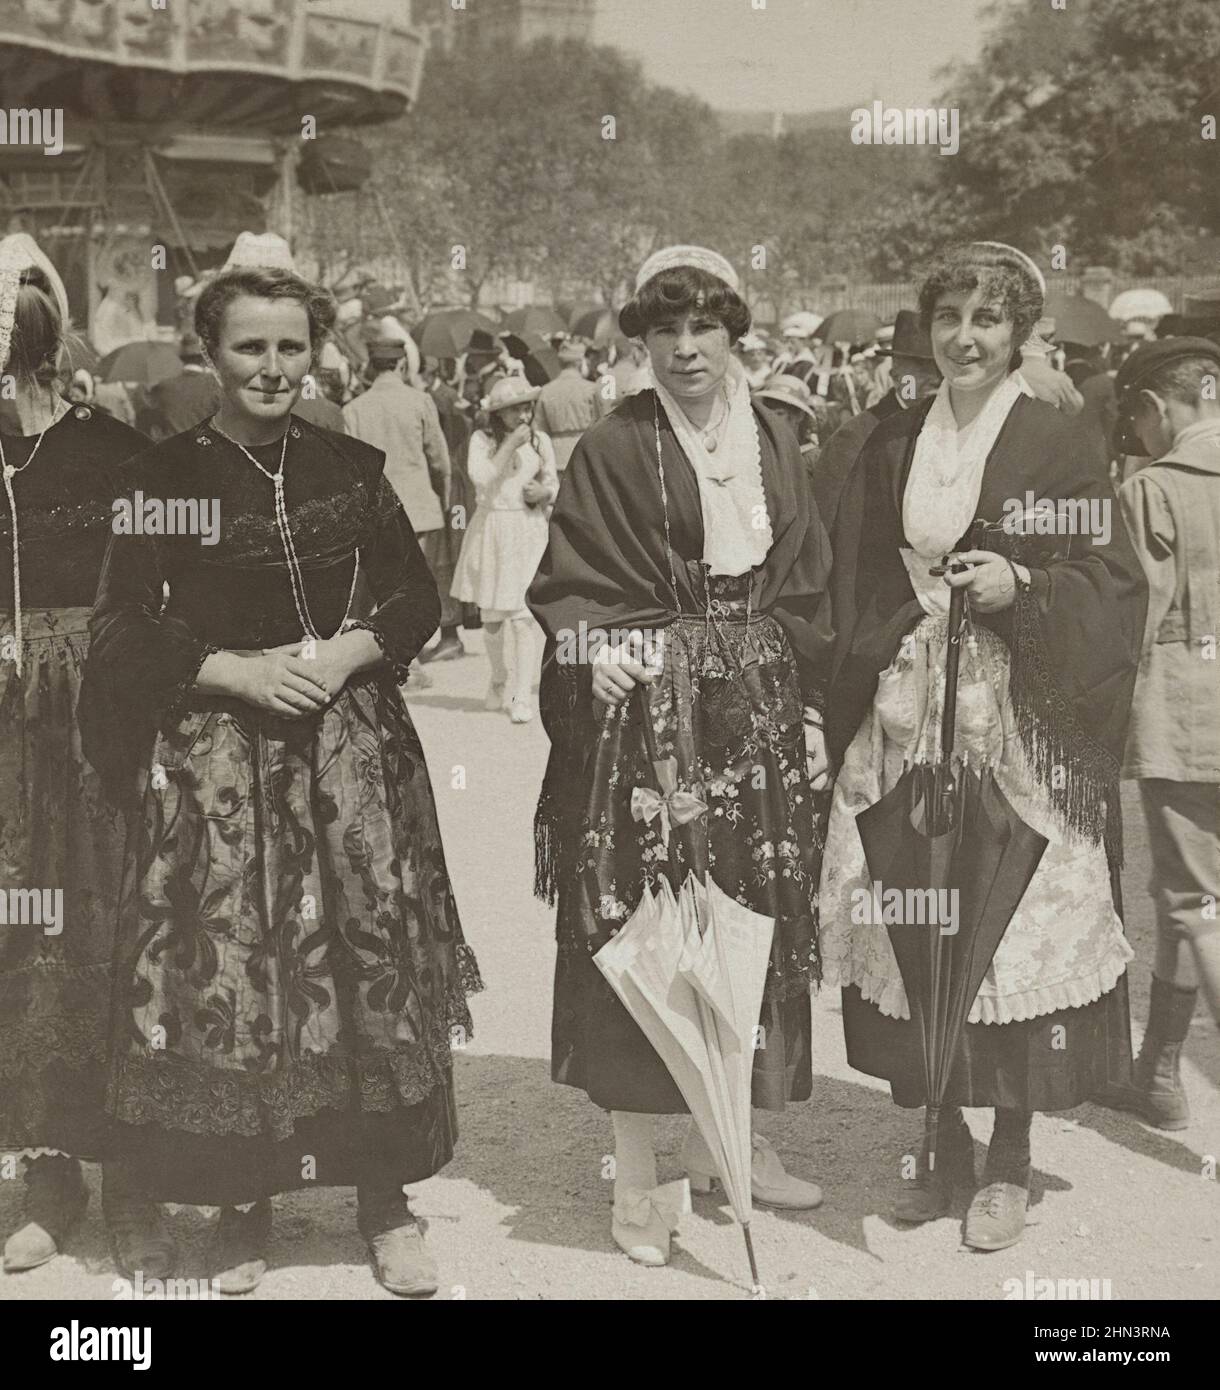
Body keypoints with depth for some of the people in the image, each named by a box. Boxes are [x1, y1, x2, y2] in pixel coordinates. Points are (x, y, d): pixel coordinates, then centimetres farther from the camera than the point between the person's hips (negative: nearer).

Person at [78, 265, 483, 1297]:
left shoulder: (351, 469, 7)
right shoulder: (165, 477, 0)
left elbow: (418, 597, 11)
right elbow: (122, 631, -1)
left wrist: (350, 652, -7)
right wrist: (240, 671, -13)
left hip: (352, 739, 2)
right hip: (211, 750, -2)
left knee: (374, 957, 0)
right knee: (224, 970, -1)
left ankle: (385, 1196, 13)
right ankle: (242, 1206, 15)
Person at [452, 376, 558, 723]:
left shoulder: (540, 441, 4)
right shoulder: (481, 440, -2)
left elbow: (553, 484, 15)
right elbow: (481, 477, -17)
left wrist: (545, 492, -8)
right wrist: (509, 445, -20)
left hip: (529, 530, 0)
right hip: (490, 529, 0)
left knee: (523, 615, -10)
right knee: (491, 616, 9)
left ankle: (522, 697, -9)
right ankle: (498, 681, 33)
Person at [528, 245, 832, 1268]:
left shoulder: (772, 445, 10)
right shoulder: (613, 452, -3)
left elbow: (803, 594, 13)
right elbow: (569, 590, -3)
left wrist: (809, 710, 7)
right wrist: (598, 649, -23)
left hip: (761, 720, 5)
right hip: (646, 713, -4)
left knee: (756, 926, 9)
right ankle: (637, 1175, 7)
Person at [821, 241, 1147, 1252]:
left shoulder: (1051, 442, -2)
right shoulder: (895, 444, 10)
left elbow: (1112, 580, -3)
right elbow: (859, 590, 15)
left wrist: (1021, 584, -18)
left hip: (1015, 717, -4)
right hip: (904, 712, 4)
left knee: (1012, 925, -1)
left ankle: (1010, 1158, 15)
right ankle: (944, 1143, 21)